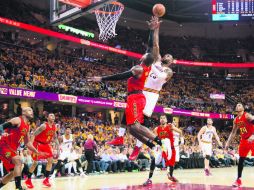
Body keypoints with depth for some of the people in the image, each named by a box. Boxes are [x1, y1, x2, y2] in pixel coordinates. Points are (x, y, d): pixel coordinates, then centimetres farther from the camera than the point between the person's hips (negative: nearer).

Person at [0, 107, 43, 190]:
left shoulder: (27, 127, 16)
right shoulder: (17, 120, -10)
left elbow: (27, 142, 22)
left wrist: (37, 152, 15)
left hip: (12, 149, 10)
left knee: (13, 172, 11)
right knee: (18, 161, -26)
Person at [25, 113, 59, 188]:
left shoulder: (54, 127, 0)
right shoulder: (44, 126, -22)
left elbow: (55, 138, 15)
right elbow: (33, 135, -23)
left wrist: (58, 148, 9)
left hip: (46, 144, 7)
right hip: (38, 143, -7)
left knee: (50, 160, -2)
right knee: (35, 162, -9)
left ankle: (46, 180, 7)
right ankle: (28, 180, 5)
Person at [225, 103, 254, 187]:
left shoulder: (247, 116, -15)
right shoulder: (236, 120, 8)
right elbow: (233, 132, 17)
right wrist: (228, 143, 13)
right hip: (244, 140, 7)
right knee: (241, 160, 8)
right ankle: (239, 179, 15)